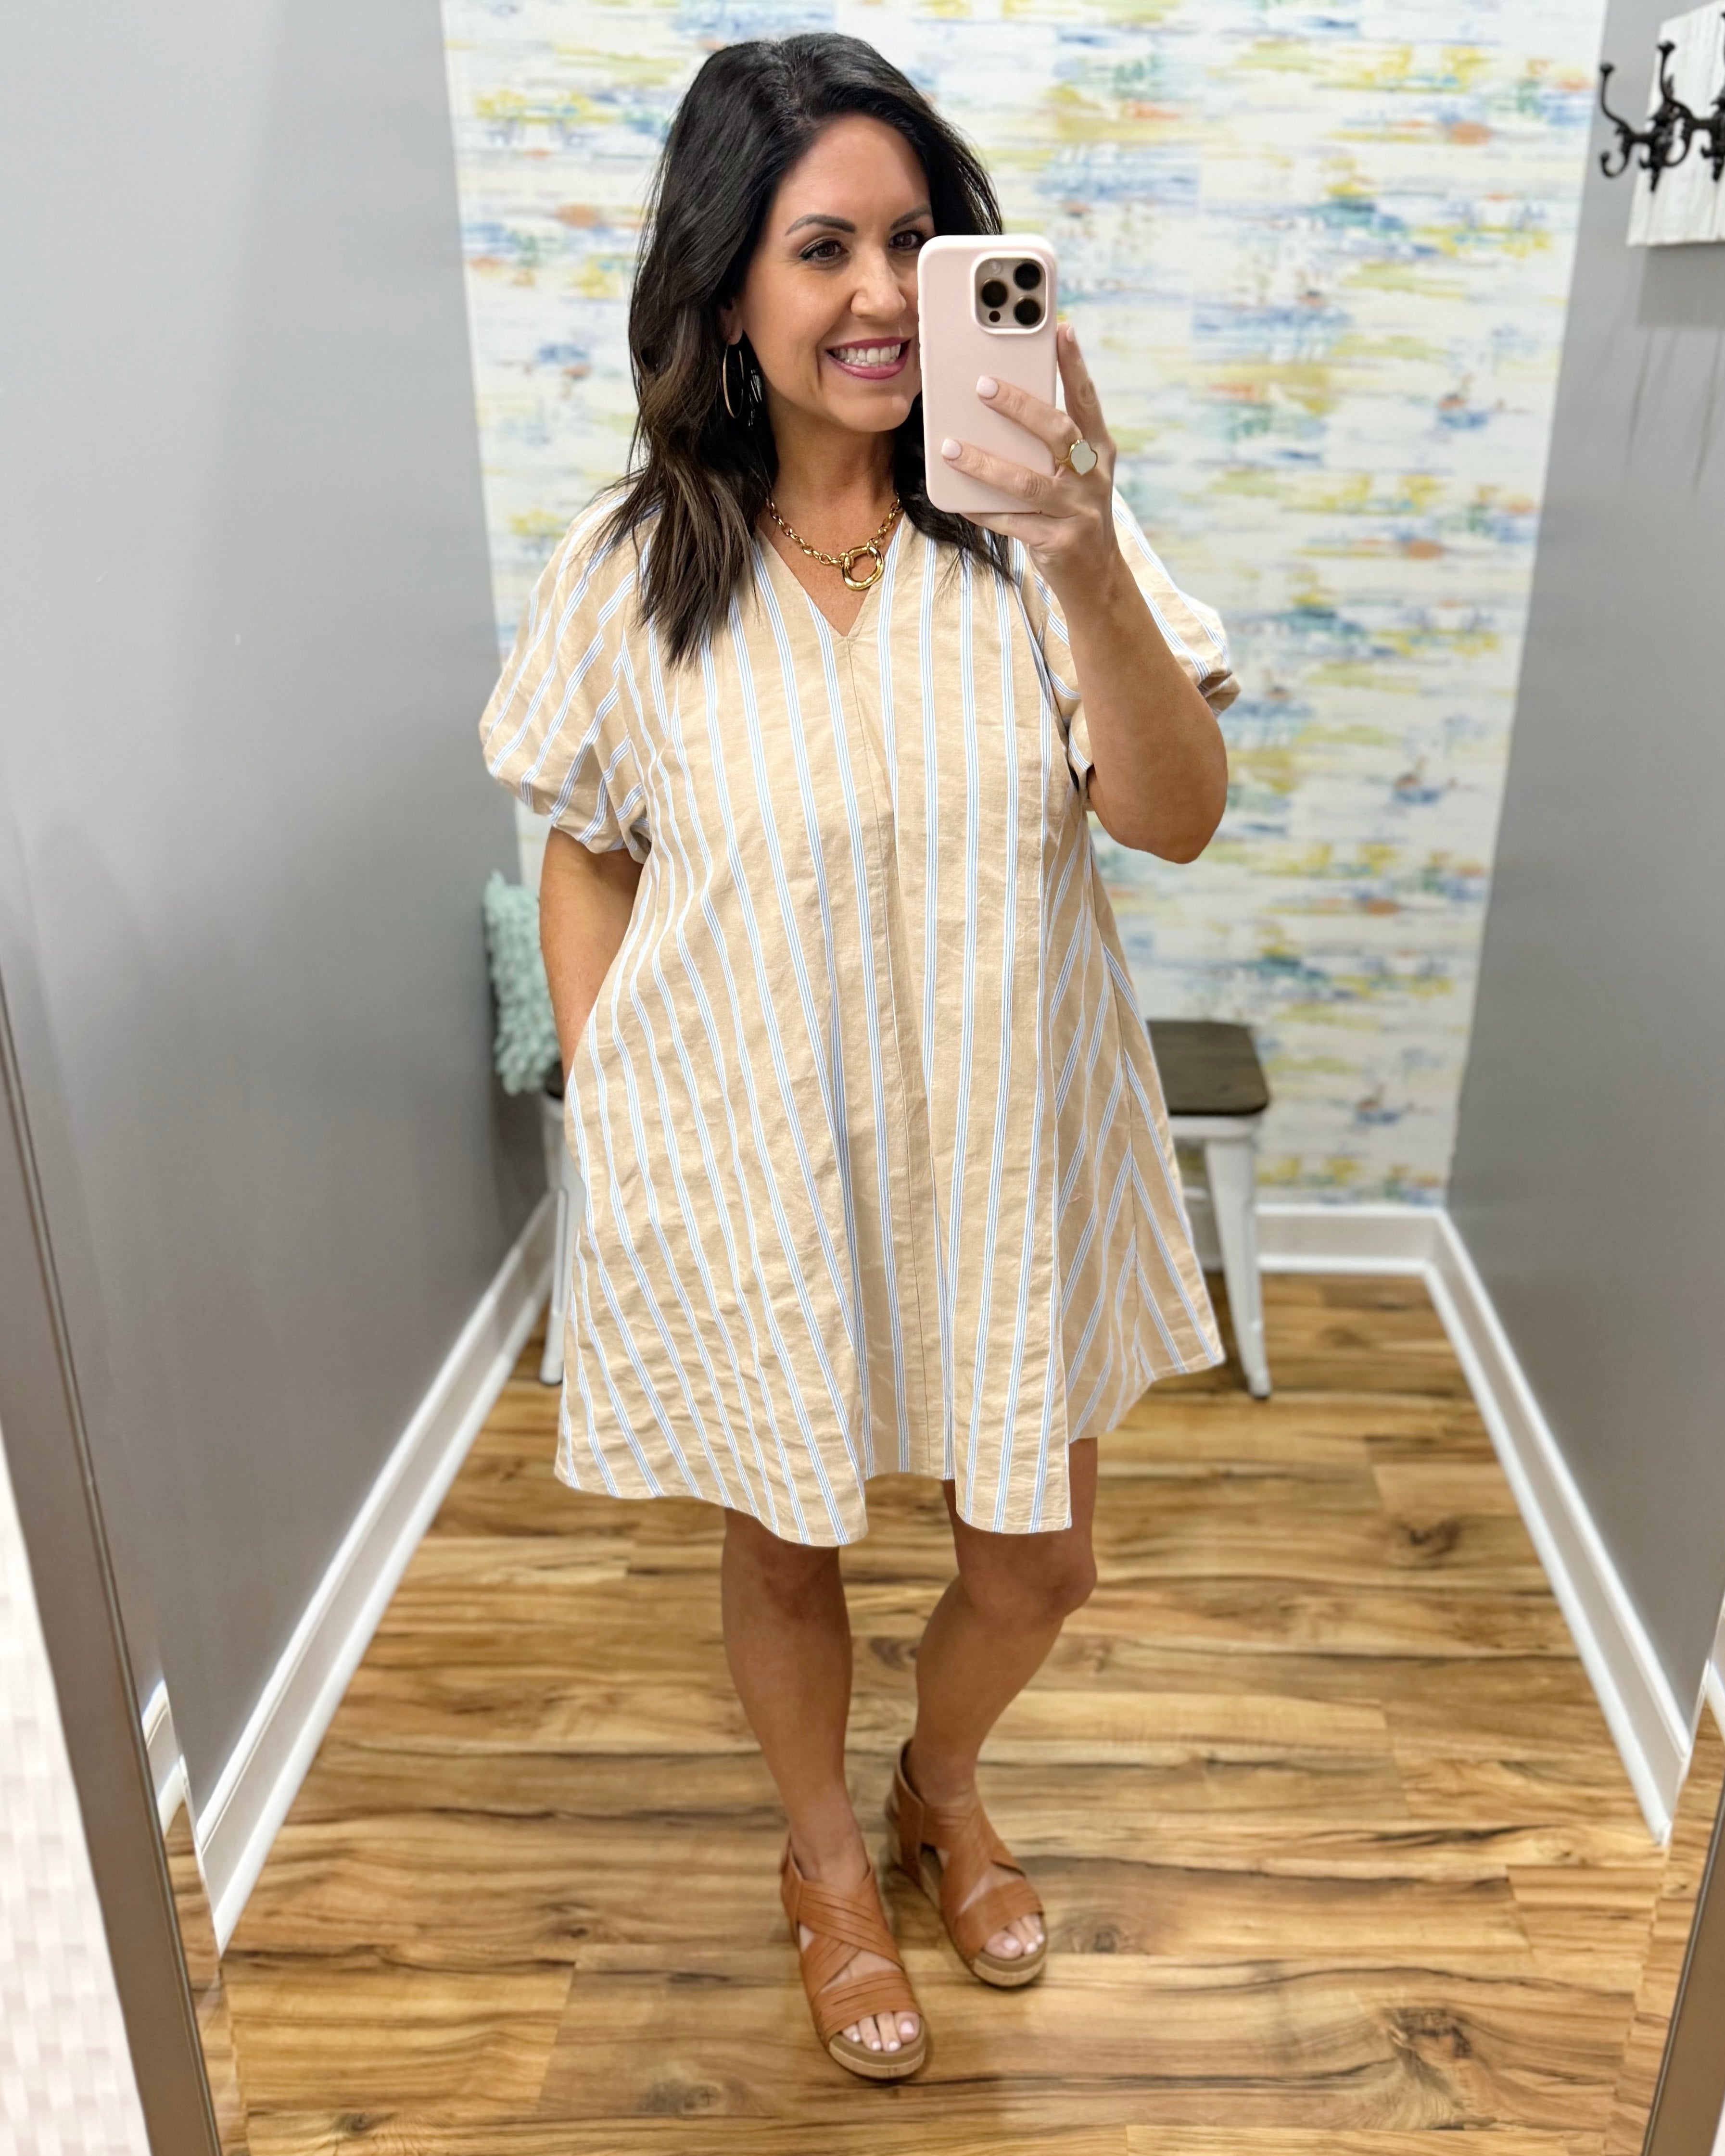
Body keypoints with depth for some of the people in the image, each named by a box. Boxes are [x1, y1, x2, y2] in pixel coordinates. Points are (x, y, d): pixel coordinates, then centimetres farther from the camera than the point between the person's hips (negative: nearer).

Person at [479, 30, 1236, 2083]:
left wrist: (1088, 571, -31)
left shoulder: (1035, 524, -8)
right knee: (787, 1549, 19)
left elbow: (1178, 818, -16)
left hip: (1006, 1148, 2)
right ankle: (827, 1856, 51)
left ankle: (940, 1790, 53)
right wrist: (610, 1130, -3)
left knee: (1036, 1558, 17)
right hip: (751, 1167, -1)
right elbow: (587, 860, 0)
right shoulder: (630, 566, -9)